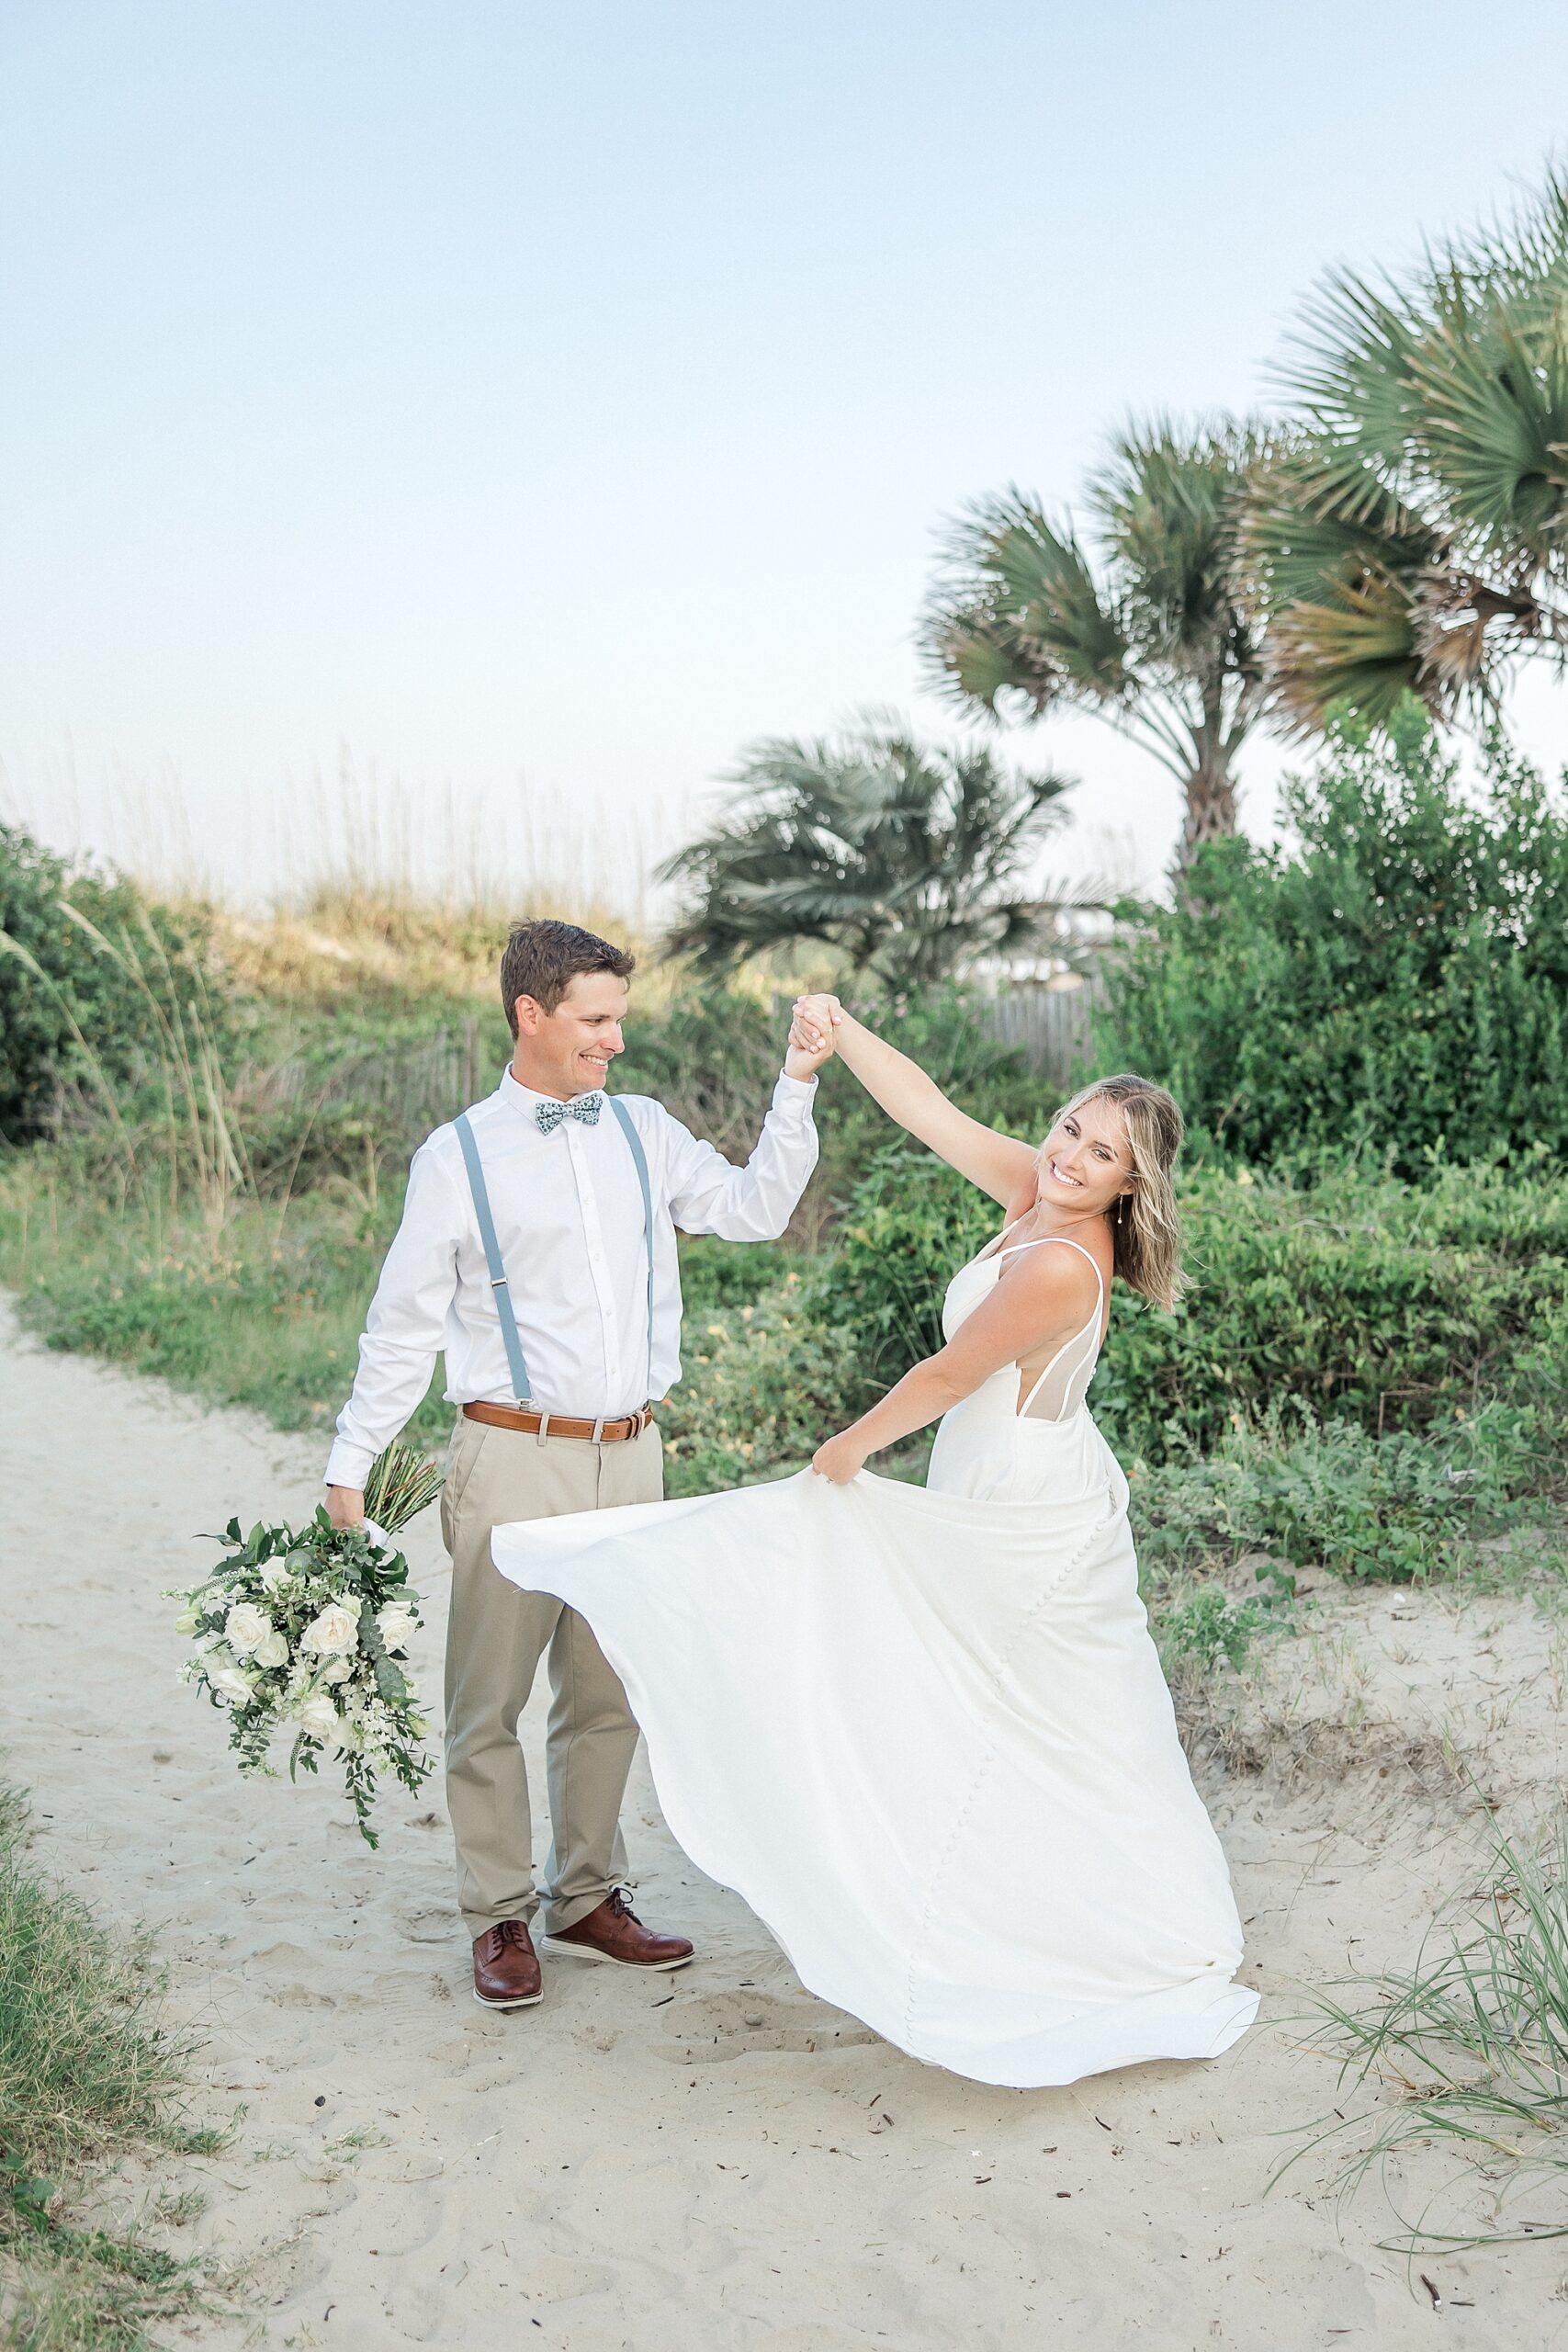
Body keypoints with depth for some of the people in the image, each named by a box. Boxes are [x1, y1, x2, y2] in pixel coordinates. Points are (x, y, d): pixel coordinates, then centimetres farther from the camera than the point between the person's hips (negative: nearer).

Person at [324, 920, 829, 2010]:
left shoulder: (645, 1131, 8)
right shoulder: (459, 1158, -5)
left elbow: (755, 1211, 4)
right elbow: (404, 1328, -2)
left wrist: (797, 1088, -4)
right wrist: (350, 1469, -4)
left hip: (630, 1456, 4)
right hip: (516, 1461, -4)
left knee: (608, 1697, 14)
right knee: (491, 1704, 3)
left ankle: (588, 1898, 29)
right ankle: (502, 1918, 19)